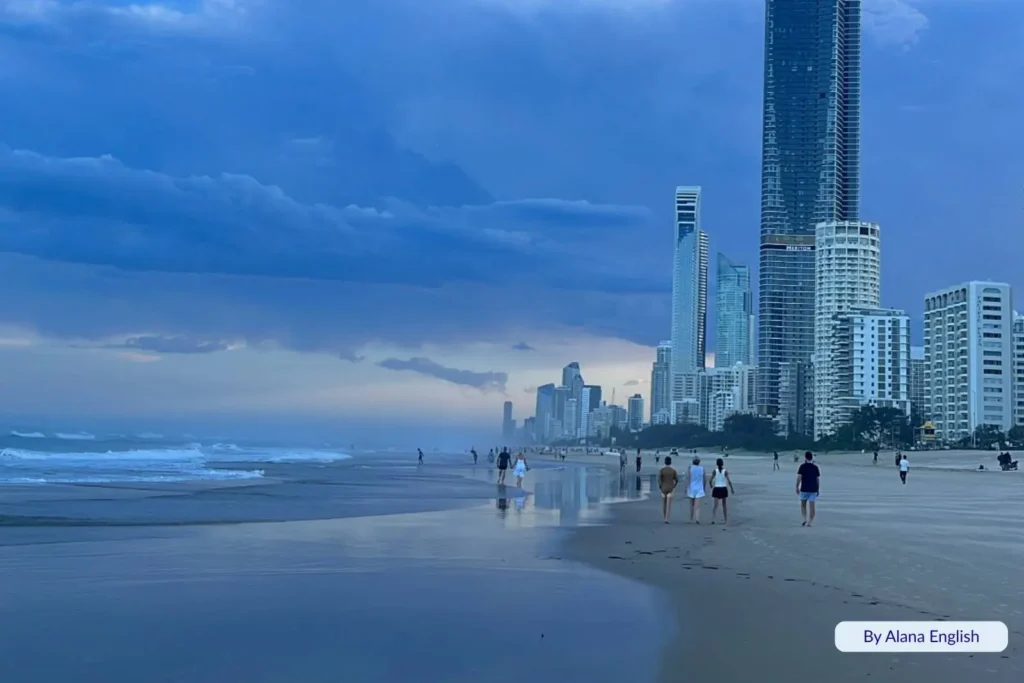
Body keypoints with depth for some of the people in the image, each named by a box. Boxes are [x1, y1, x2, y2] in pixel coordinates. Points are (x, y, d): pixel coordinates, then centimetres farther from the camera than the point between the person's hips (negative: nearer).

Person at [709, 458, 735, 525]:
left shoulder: (714, 471, -5)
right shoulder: (725, 471, -5)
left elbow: (711, 480, -7)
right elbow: (729, 481, -11)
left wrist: (711, 486, 13)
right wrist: (732, 489, 0)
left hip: (716, 489, -1)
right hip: (723, 489, 1)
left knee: (716, 505, -4)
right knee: (724, 505, 14)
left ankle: (712, 518, -23)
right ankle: (726, 520, 20)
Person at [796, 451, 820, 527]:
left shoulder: (802, 466, -6)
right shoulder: (816, 467, 4)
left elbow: (799, 477, -10)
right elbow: (818, 479, 6)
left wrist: (797, 487, -1)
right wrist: (818, 489, 14)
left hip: (804, 489, -2)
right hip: (813, 489, 2)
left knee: (803, 505, 14)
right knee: (811, 506, 2)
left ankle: (805, 520, 2)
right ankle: (809, 522, -2)